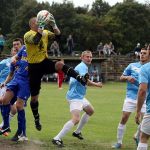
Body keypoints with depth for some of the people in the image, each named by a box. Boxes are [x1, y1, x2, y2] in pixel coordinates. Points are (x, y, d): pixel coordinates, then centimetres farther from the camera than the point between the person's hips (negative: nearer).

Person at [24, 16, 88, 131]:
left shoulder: (45, 32, 6)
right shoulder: (28, 35, -12)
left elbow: (57, 35, -5)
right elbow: (36, 40, -34)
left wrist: (54, 25, -18)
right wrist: (41, 27, -31)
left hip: (45, 62, 3)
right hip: (34, 66, -3)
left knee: (60, 64, -32)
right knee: (34, 96, 5)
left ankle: (81, 79, -42)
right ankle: (36, 118, 25)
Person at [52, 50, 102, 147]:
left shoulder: (82, 66, 17)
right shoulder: (83, 67, -15)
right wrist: (95, 84, -21)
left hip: (80, 96, 12)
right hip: (75, 97, -12)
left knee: (90, 111, 29)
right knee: (76, 119, -26)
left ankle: (77, 132, 35)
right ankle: (57, 139, -28)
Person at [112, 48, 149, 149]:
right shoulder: (132, 66, 5)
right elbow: (121, 78, 10)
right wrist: (127, 77, -11)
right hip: (131, 97, -1)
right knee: (124, 119, -6)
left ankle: (137, 137, 27)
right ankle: (119, 142, 5)